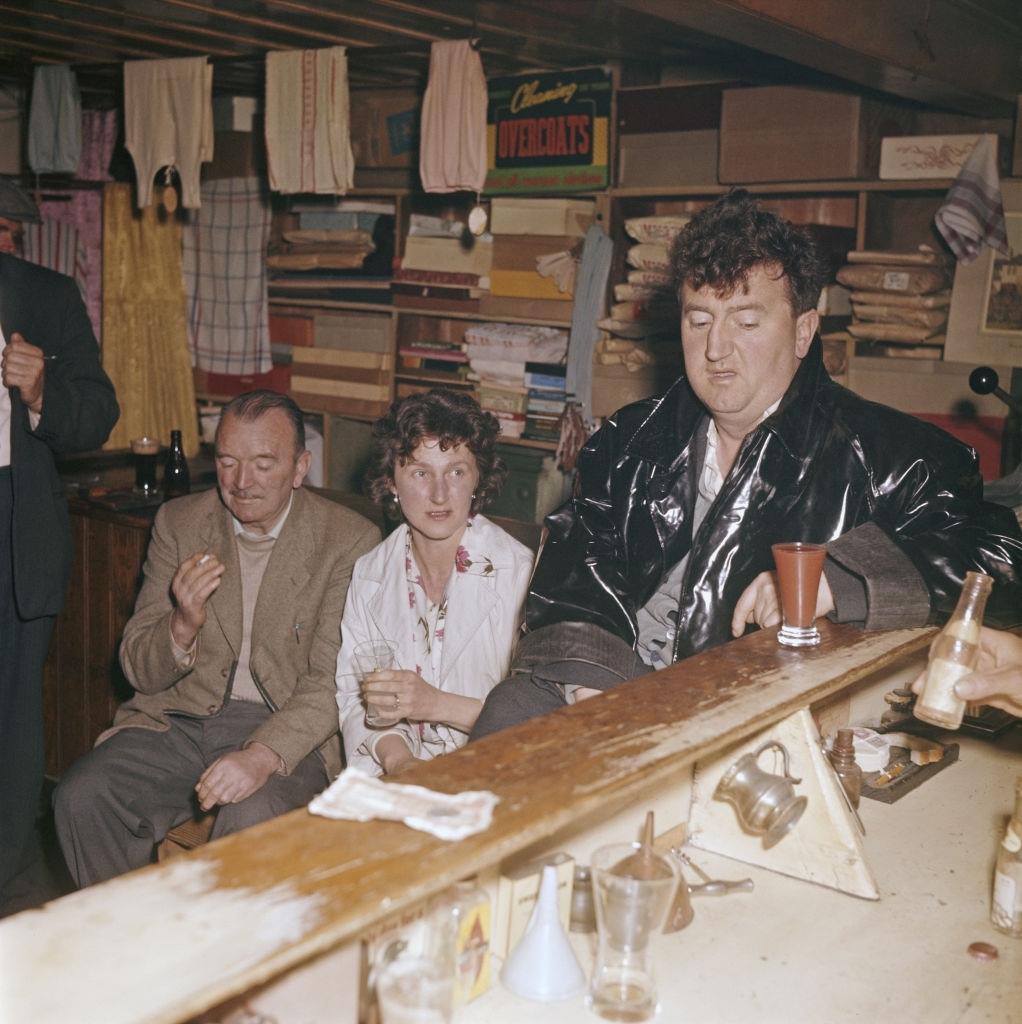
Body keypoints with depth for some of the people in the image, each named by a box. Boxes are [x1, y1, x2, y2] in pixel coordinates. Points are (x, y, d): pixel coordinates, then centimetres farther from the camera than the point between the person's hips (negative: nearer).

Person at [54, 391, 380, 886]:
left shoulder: (351, 542, -5)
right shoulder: (178, 522, 6)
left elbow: (332, 682, -12)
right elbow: (139, 672, 6)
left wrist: (264, 755, -29)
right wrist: (183, 625, -16)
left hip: (287, 734, -3)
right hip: (179, 720, 4)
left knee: (251, 819, -33)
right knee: (81, 797, -21)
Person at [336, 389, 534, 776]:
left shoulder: (523, 574, -11)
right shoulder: (369, 574, 5)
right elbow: (352, 694, 6)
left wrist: (438, 705, -18)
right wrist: (396, 756, -12)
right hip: (396, 777, 3)